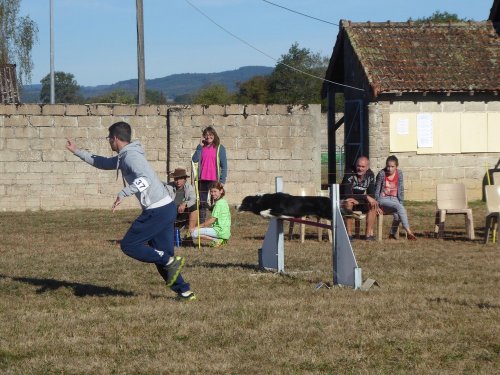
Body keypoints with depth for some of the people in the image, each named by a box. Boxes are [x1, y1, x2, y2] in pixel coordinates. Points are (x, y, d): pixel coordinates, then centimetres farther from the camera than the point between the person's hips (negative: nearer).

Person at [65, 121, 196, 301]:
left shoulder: (131, 156, -14)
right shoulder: (124, 156, 18)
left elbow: (145, 178, -32)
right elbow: (104, 163, 35)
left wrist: (123, 194, -39)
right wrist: (77, 151, 37)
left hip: (157, 211, -10)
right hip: (166, 208, 10)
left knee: (128, 245, -4)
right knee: (161, 253, 12)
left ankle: (170, 262, -8)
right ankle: (184, 291, 9)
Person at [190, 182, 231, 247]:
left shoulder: (219, 203, -13)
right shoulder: (223, 201, 17)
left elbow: (212, 220, -16)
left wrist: (199, 226, -12)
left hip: (220, 231, -10)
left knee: (194, 233, -13)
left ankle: (216, 240, -11)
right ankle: (219, 239, 10)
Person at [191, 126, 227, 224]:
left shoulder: (220, 148, 0)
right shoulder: (201, 148, 10)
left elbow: (224, 165, -1)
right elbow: (194, 159, -5)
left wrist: (222, 180, -8)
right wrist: (200, 146, -8)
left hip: (214, 180, -3)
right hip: (202, 180, 3)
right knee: (202, 203, 7)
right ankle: (201, 223, 11)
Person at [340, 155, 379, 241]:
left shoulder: (370, 175, -4)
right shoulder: (349, 174, -23)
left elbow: (371, 194, 1)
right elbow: (347, 194, -30)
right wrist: (366, 197, -32)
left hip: (359, 201, 6)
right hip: (344, 201, -5)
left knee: (373, 205, -19)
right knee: (349, 202, -38)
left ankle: (369, 233, -18)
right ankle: (349, 234, -34)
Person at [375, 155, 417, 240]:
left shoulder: (399, 174, 1)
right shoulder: (382, 174, -9)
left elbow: (401, 190, 4)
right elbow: (377, 190, -5)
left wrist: (401, 203, -4)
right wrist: (377, 206, -8)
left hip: (394, 199, 4)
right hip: (383, 199, -4)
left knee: (397, 214, -29)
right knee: (398, 207, -32)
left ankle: (392, 234, -10)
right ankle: (408, 232, -37)